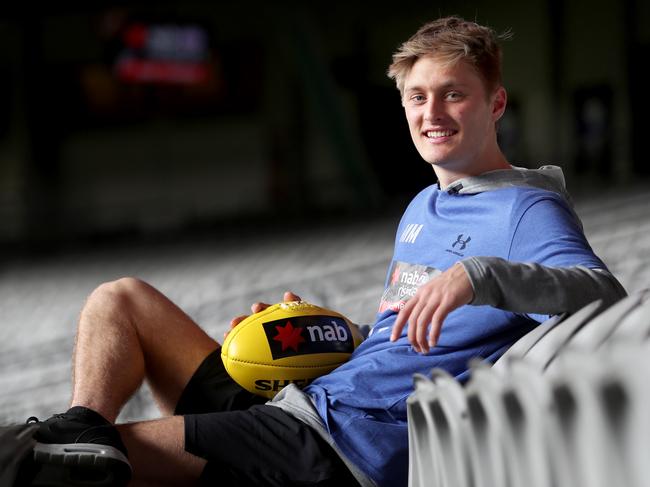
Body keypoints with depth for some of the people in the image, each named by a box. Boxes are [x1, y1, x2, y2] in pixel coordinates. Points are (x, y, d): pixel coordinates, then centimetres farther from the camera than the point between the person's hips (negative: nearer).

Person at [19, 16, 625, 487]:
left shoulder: (528, 210, -7)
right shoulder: (422, 207, 22)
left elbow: (606, 293, -27)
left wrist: (480, 273, -41)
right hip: (292, 403, 10)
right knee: (119, 299, 6)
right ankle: (84, 432, -18)